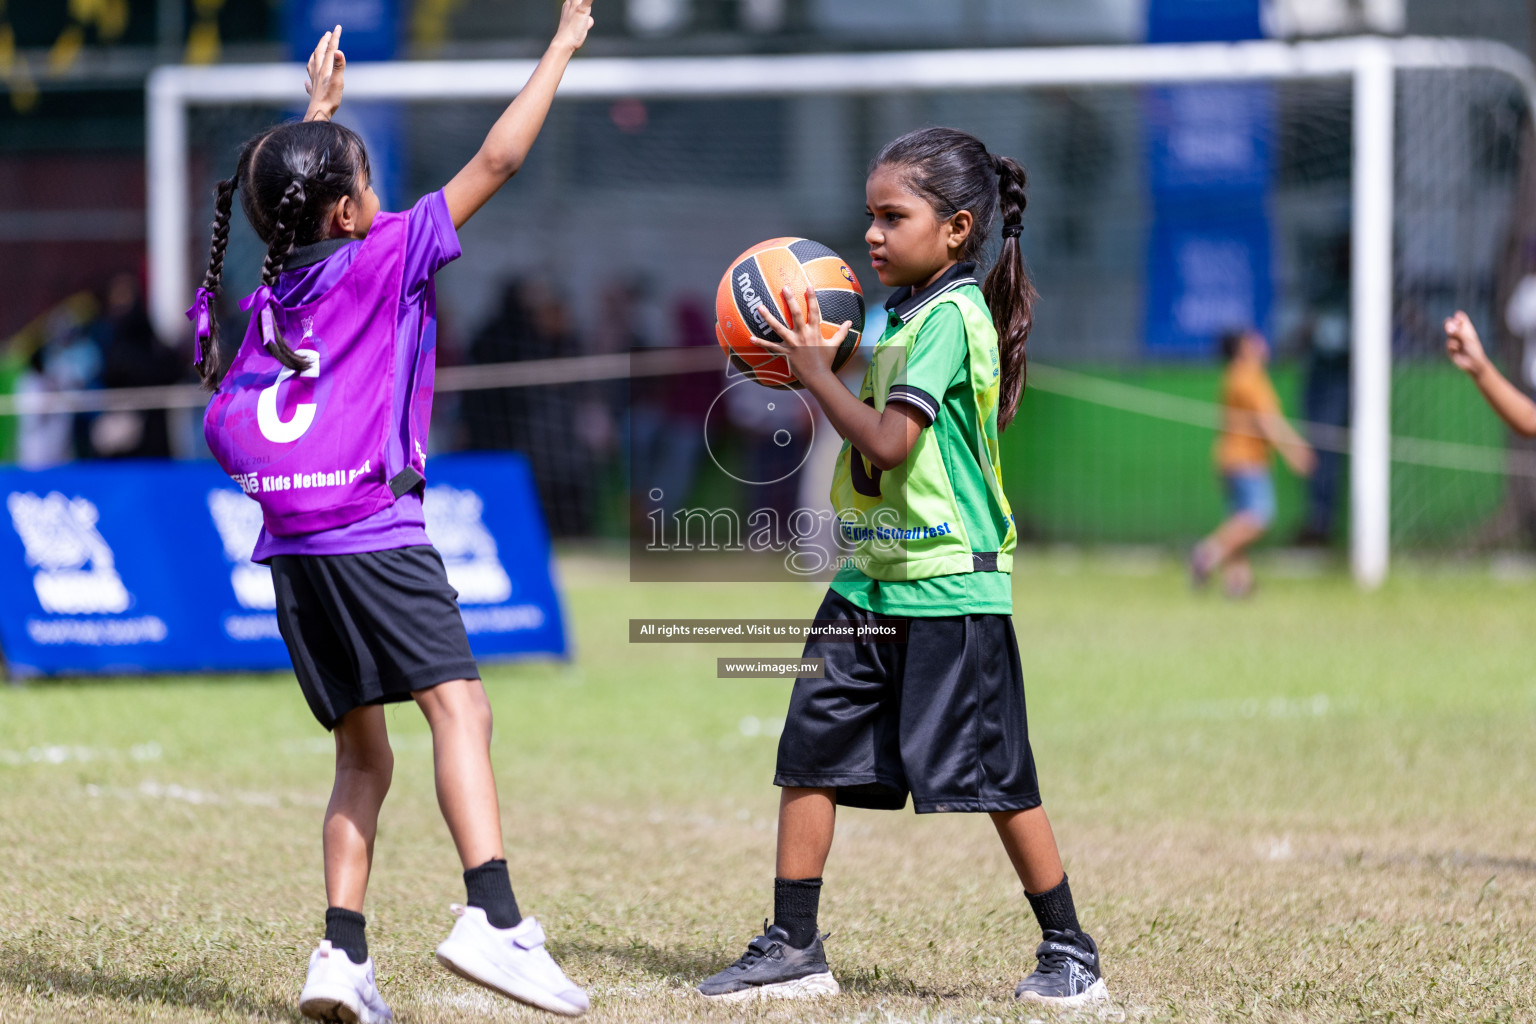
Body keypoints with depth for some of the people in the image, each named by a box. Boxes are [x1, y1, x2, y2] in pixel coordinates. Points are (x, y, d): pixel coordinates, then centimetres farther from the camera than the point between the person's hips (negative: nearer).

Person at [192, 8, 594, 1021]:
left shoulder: (277, 279, 15)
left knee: (364, 756, 13)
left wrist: (320, 108, 49)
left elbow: (299, 190, 39)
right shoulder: (384, 258, -2)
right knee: (459, 704, -16)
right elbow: (497, 159, -2)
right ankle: (493, 919, -33)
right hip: (374, 533, -7)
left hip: (293, 548, 7)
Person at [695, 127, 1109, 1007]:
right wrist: (816, 368, 9)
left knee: (992, 776, -3)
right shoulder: (900, 313, 13)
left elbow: (889, 443, -22)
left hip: (949, 583, -9)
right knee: (809, 754, 5)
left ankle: (1070, 951, 9)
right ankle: (793, 949, 10)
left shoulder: (950, 316, -15)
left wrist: (815, 372, -13)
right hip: (872, 578, 9)